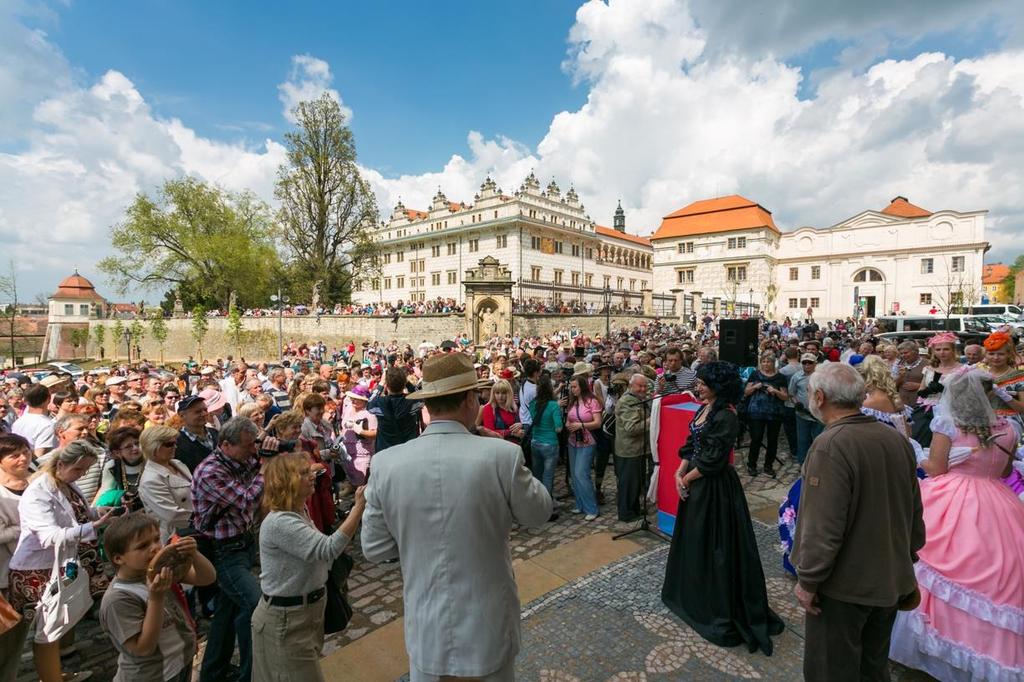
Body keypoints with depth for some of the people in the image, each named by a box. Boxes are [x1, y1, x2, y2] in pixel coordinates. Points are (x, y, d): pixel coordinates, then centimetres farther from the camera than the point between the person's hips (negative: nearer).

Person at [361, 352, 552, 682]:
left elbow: (374, 549, -3)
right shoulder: (502, 455, -22)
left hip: (424, 631, 2)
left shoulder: (386, 463, -14)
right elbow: (538, 512, -5)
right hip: (488, 630, -1)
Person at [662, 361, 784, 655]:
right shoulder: (704, 408, 6)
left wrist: (688, 478, -10)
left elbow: (714, 458, -21)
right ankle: (692, 593, 38)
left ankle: (719, 606, 22)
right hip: (695, 482, 9)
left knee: (715, 543, 5)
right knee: (694, 539, 20)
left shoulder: (725, 415, -21)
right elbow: (691, 445, 10)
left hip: (715, 486, -9)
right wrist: (680, 473, 0)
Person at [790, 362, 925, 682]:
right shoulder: (897, 439, -2)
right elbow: (915, 510, 9)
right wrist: (907, 557, 23)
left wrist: (808, 580, -15)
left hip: (845, 585, -7)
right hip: (892, 579, 8)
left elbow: (823, 527, -27)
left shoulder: (830, 446, -26)